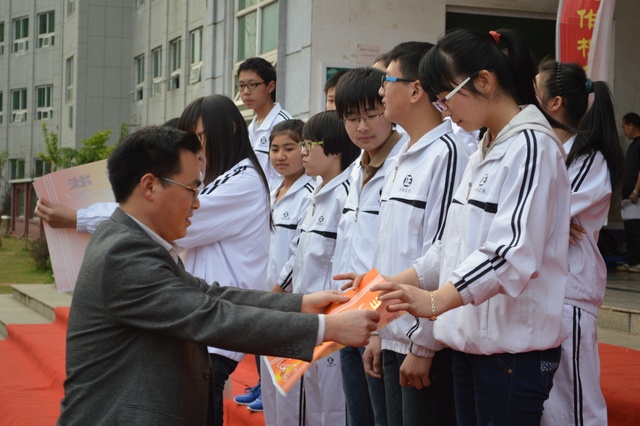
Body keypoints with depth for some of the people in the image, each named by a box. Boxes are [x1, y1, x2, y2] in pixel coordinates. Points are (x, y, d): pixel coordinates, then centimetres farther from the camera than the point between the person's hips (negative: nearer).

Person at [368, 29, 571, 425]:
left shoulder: (531, 146, -13)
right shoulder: (483, 152, 15)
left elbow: (514, 253, -23)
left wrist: (436, 301, -33)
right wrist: (396, 283, 4)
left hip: (514, 347, -8)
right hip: (471, 339, 8)